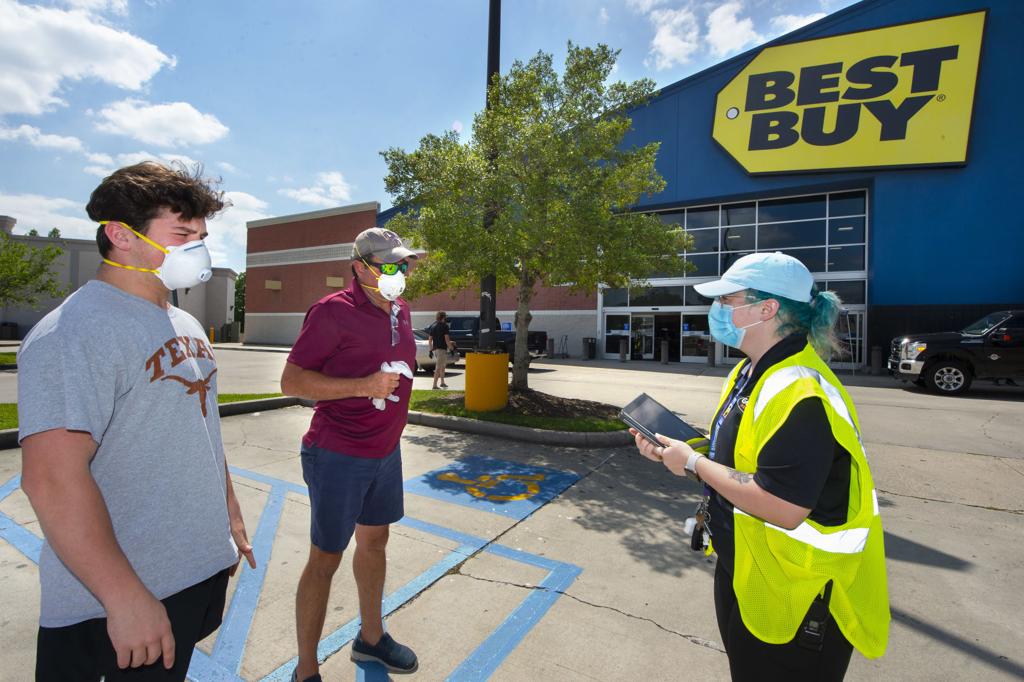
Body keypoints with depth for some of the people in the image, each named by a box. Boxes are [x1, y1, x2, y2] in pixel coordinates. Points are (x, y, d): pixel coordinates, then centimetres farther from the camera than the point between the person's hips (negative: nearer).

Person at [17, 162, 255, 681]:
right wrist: (125, 597, -25)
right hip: (111, 605, -8)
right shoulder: (75, 332, -20)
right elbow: (52, 478, -27)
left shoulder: (186, 325, 8)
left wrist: (231, 516, 18)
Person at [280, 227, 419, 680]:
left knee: (374, 541, 21)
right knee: (326, 558, 7)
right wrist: (363, 386, -26)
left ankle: (370, 638, 43)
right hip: (338, 456, -7)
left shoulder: (400, 311, 6)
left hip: (386, 452, 8)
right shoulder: (333, 311, -16)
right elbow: (291, 380, -16)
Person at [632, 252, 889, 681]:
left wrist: (694, 463, -24)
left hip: (794, 598, -9)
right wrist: (672, 451, -2)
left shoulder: (800, 393, -29)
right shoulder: (749, 373, 3)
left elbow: (783, 509, -34)